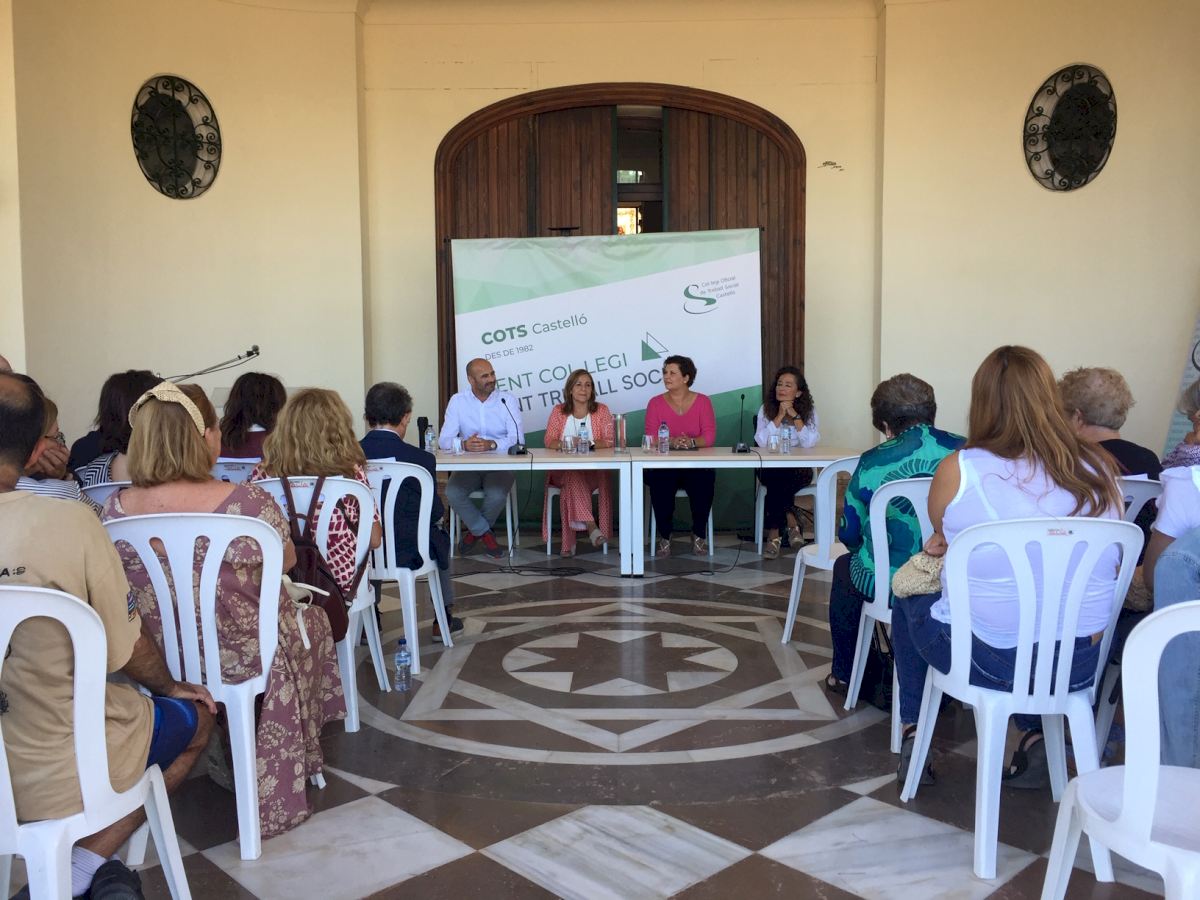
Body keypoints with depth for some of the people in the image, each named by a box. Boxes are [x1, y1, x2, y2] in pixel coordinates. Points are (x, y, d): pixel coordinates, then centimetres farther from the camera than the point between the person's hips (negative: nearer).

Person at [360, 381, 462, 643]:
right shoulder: (421, 459, -18)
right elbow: (435, 513, -8)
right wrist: (440, 511, 16)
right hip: (408, 552, -2)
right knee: (441, 537, 30)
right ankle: (443, 619, 39)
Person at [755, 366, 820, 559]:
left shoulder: (808, 410, 3)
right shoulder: (766, 409, 3)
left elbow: (810, 442, -12)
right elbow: (761, 441, -11)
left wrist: (795, 416, -14)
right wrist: (779, 416, -14)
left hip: (799, 469, 0)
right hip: (771, 468, 0)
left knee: (782, 480, -32)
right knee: (776, 479, -34)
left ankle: (774, 532, -16)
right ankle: (790, 523, -16)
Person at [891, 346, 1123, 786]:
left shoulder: (959, 470, -14)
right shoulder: (1100, 469, -3)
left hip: (988, 658, -3)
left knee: (909, 604, 28)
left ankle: (914, 736, 28)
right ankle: (1034, 738, 24)